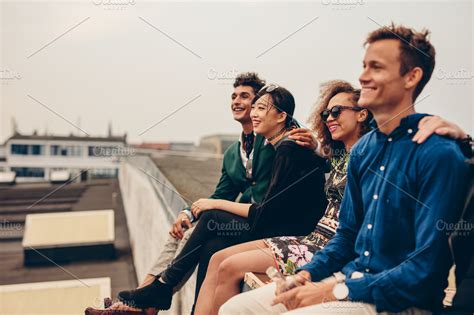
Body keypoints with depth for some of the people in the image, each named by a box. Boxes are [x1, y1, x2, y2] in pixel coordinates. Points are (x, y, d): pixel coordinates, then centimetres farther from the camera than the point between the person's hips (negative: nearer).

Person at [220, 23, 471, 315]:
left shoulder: (440, 154, -17)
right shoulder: (363, 149, 6)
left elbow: (427, 269, -19)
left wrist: (337, 290, -18)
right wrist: (307, 274, -2)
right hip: (349, 277, 7)